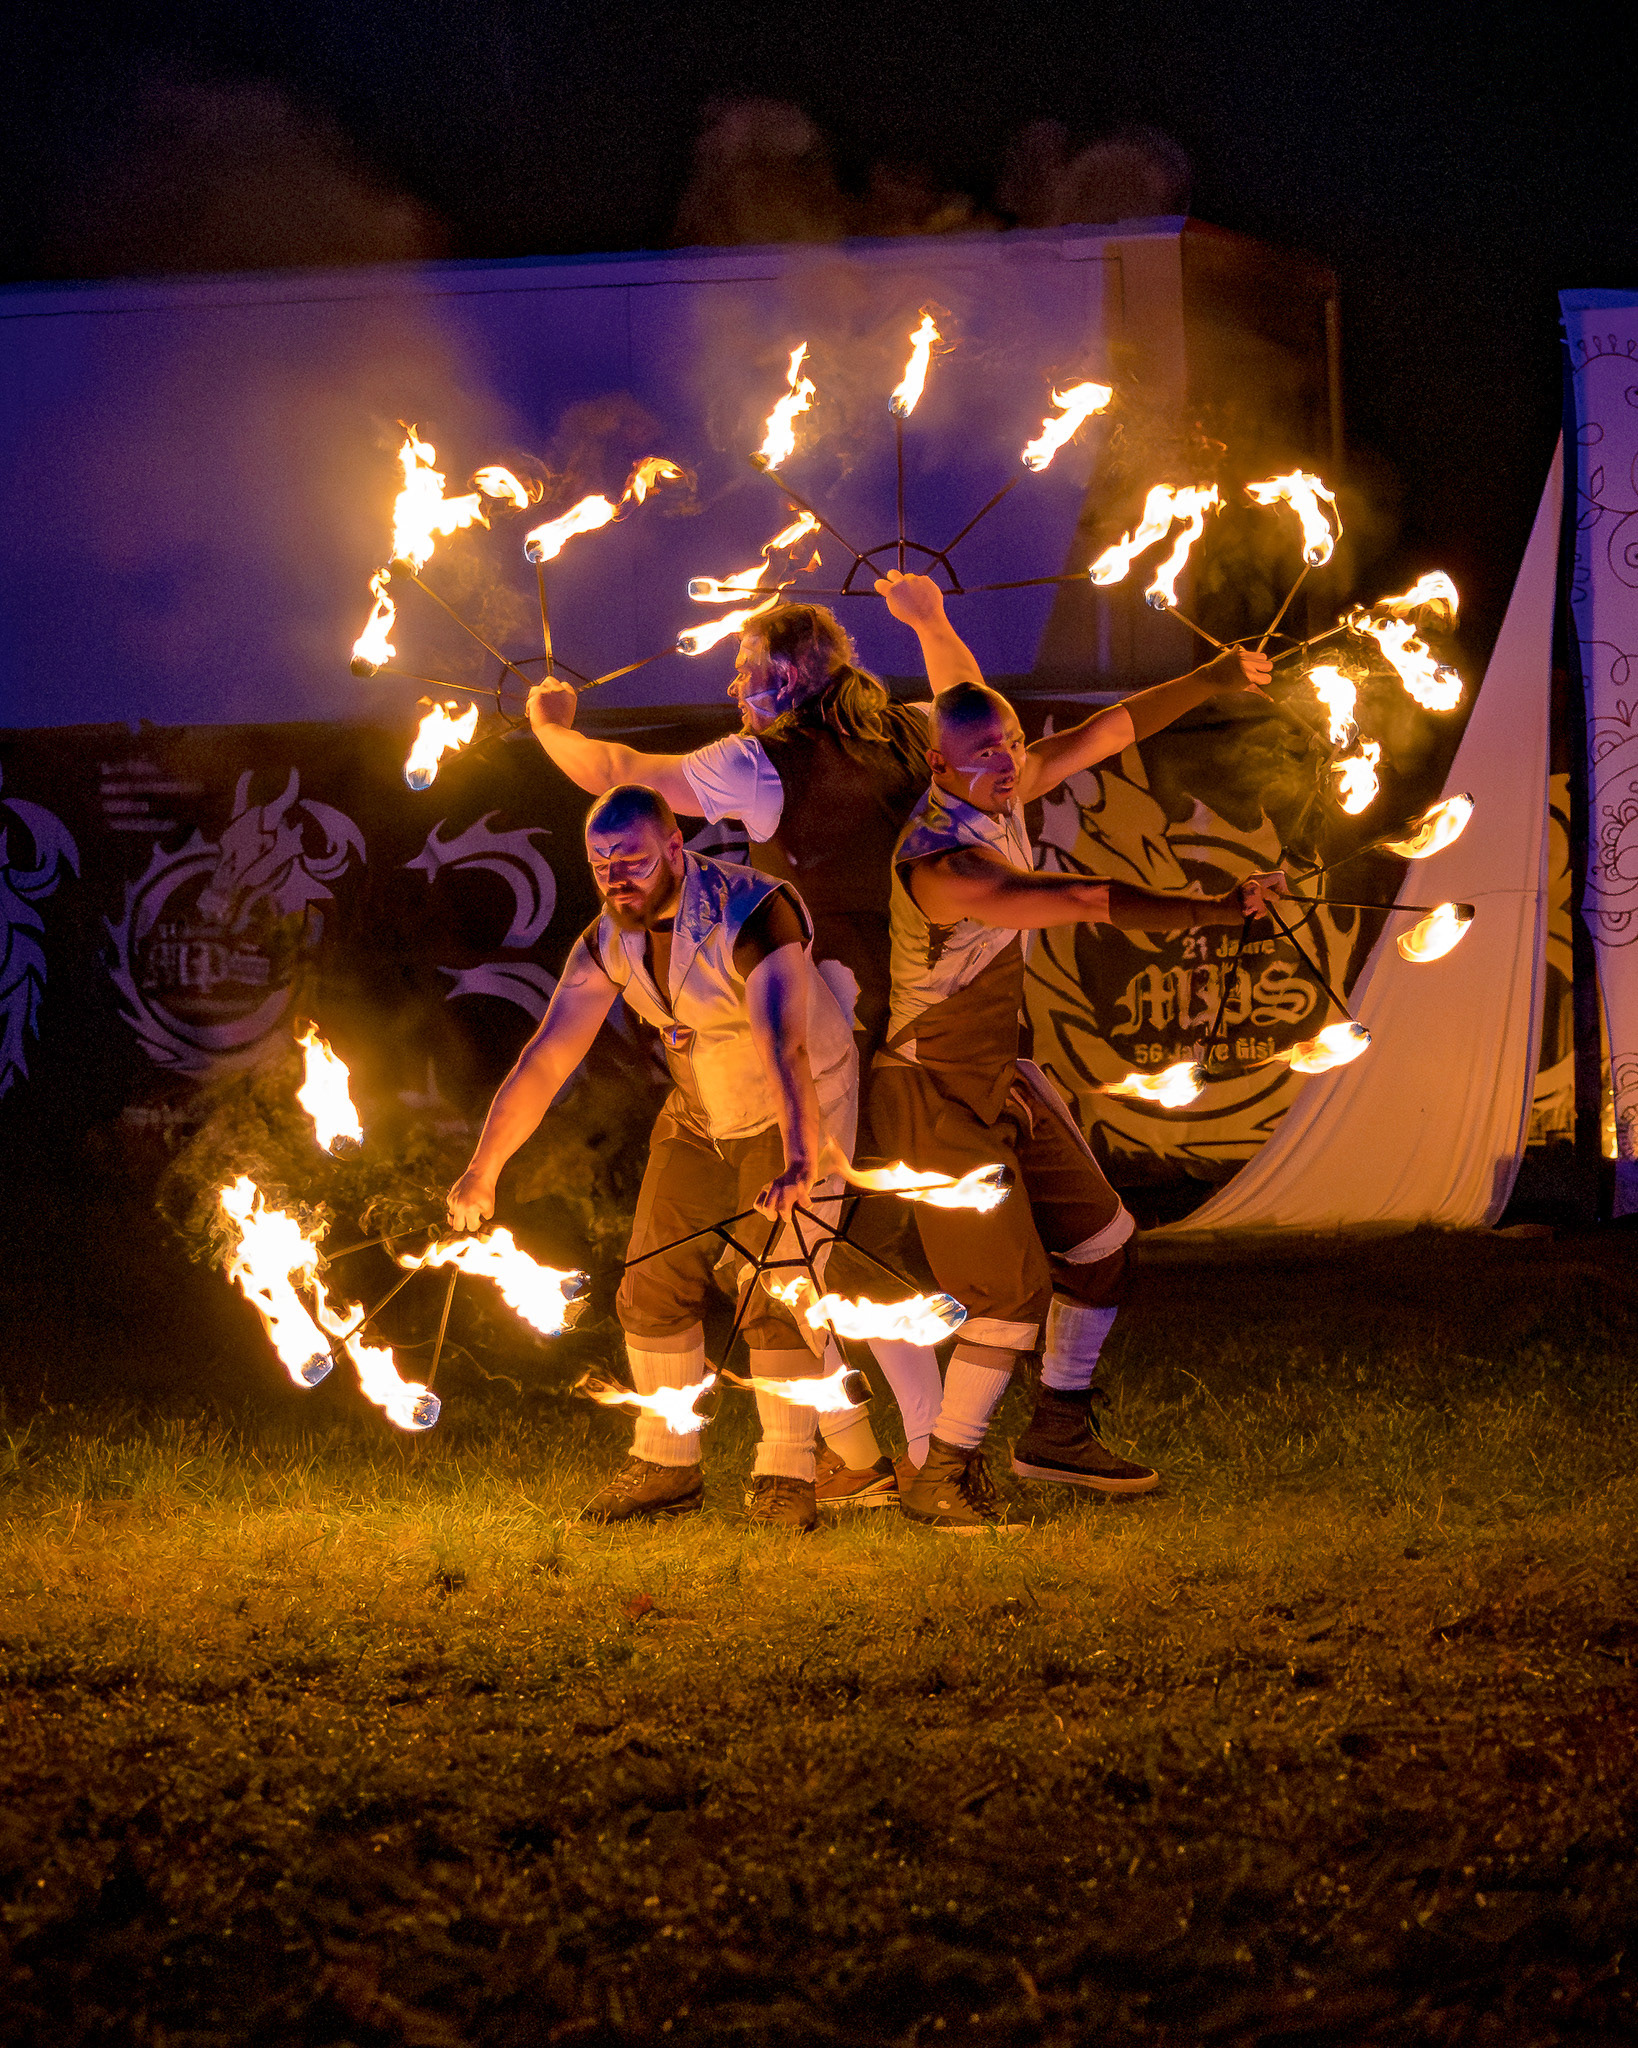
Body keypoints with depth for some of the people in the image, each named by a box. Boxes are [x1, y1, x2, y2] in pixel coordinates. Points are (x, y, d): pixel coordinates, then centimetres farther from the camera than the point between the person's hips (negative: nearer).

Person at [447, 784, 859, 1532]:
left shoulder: (750, 912, -33)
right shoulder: (610, 940, -12)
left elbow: (784, 1046, -46)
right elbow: (547, 1057, -13)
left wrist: (799, 1163, -59)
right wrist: (483, 1170, -19)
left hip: (798, 1112, -7)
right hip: (701, 1117, 7)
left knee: (777, 1294, -15)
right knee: (654, 1287, 5)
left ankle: (785, 1474, -3)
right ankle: (666, 1467, 18)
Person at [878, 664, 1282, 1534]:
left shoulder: (999, 796, -2)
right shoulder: (939, 863, -29)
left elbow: (1102, 733, 7)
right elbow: (1093, 902, -36)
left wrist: (1214, 680, 9)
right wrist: (1215, 909, -38)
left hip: (996, 1078, 10)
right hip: (936, 1093, -10)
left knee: (1100, 1235, 14)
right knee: (1010, 1284, -12)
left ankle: (1056, 1433, 25)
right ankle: (942, 1478, -2)